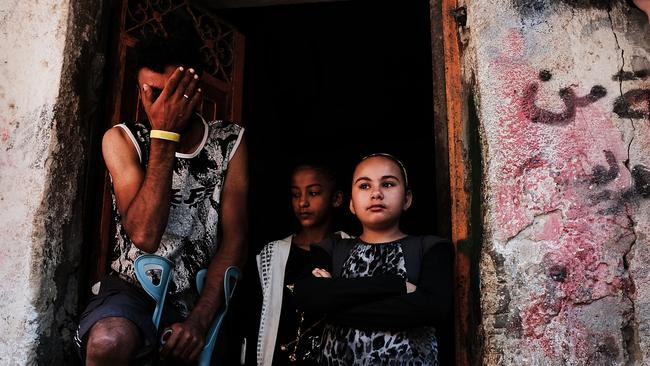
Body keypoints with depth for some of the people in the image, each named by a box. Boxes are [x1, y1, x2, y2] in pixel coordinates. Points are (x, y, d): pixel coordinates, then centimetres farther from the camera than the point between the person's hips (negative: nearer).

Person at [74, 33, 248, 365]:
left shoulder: (230, 142, -2)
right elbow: (144, 235, -19)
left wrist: (200, 318, -18)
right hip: (134, 288, -1)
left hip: (202, 294, 1)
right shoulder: (121, 139, -4)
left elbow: (234, 240, -6)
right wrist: (164, 135, -20)